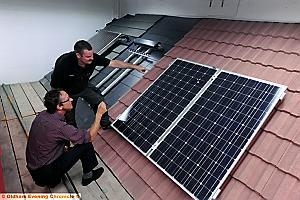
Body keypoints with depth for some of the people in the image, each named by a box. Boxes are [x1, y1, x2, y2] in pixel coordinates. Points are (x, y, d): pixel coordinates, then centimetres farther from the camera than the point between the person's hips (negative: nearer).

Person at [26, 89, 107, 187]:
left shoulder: (42, 115, -6)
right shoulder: (59, 127, -31)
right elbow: (90, 137, -20)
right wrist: (99, 114, -15)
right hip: (46, 174, -8)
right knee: (86, 144, -10)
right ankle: (88, 176, 12)